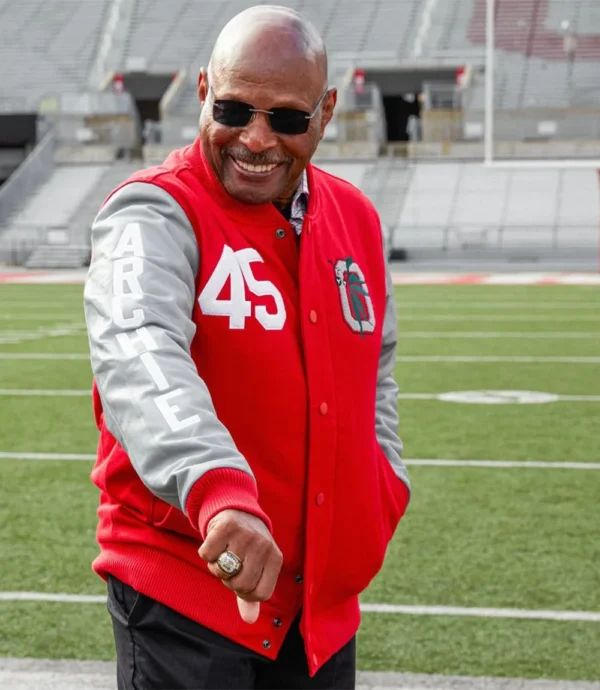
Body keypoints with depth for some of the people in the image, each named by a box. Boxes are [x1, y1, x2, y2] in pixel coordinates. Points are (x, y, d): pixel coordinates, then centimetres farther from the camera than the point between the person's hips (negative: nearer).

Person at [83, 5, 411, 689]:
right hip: (184, 588, -6)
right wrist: (218, 491, -50)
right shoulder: (155, 213, -15)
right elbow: (139, 357, -35)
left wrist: (381, 485, 11)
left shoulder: (356, 218, 8)